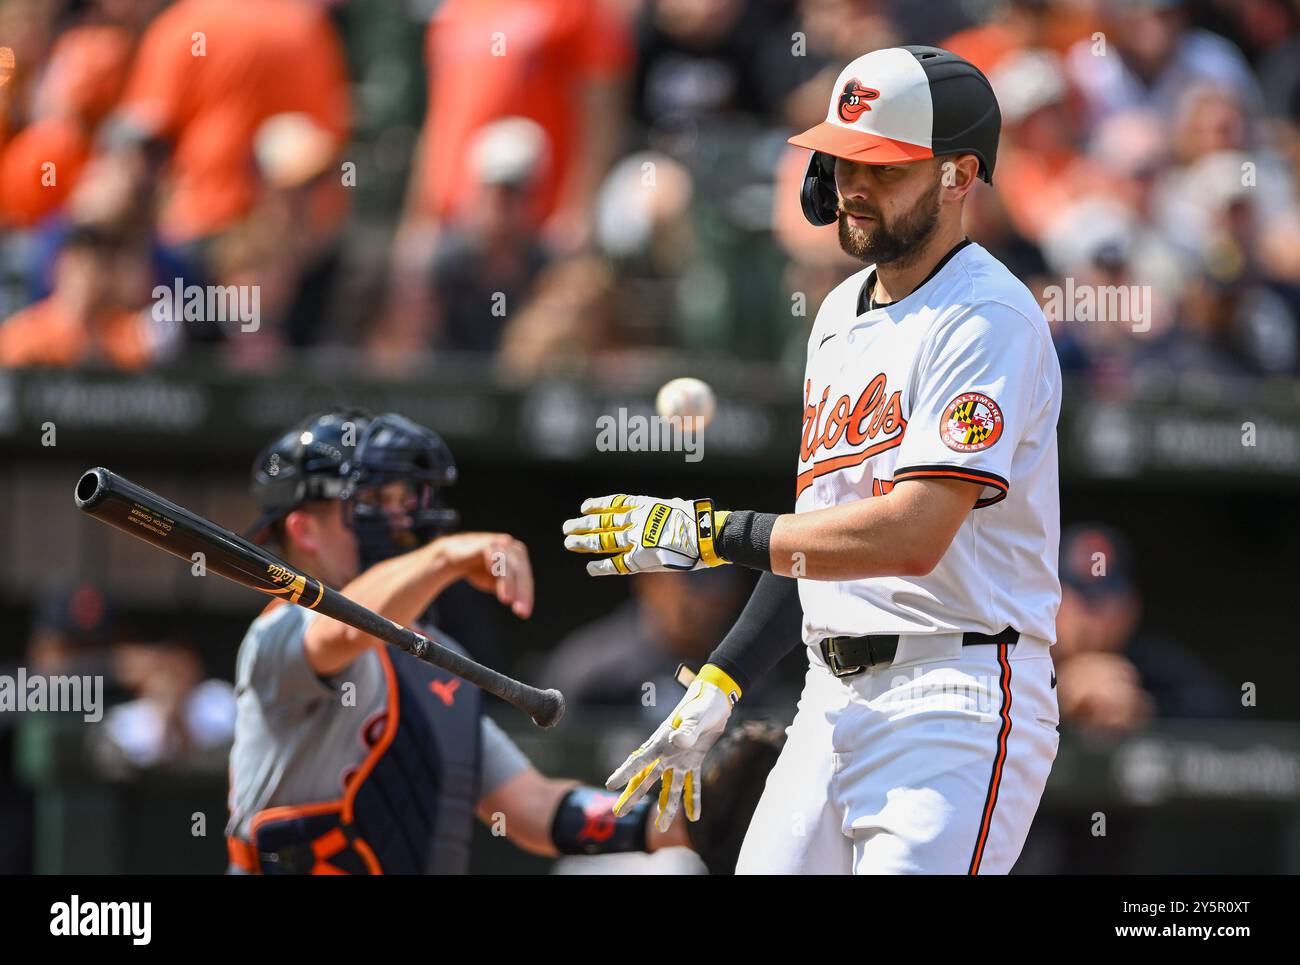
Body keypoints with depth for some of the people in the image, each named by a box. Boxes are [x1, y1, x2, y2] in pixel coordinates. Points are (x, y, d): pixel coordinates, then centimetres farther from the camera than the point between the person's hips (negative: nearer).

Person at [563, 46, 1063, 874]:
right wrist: (716, 690, 18)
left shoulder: (988, 317, -11)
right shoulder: (841, 313, 19)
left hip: (955, 703, -8)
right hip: (833, 702, 8)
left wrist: (702, 533, -16)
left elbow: (911, 536, -21)